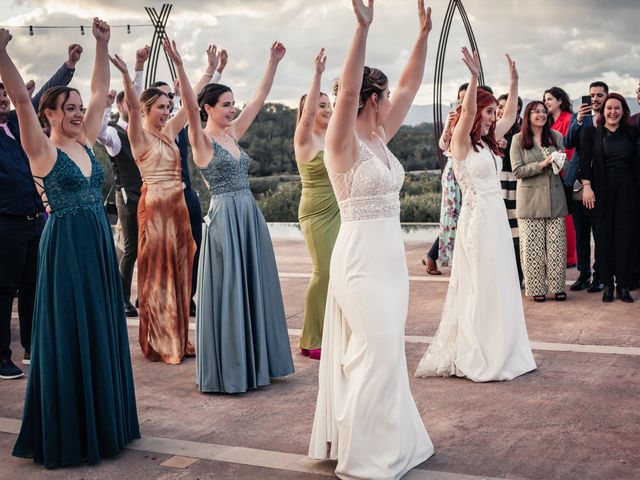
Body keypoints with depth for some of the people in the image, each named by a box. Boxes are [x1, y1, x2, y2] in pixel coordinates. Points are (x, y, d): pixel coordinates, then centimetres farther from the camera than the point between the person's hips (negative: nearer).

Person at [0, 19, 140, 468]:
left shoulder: (85, 143, 11)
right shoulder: (43, 150, -6)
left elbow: (101, 91, 15)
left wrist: (103, 45, 14)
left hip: (100, 245, 7)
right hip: (66, 247, -7)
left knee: (102, 333, 12)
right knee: (69, 337, -1)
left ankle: (102, 421, 25)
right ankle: (68, 434, 10)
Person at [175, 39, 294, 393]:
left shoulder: (233, 134, 13)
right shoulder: (202, 139, -6)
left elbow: (259, 98, 17)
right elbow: (190, 107, -23)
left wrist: (273, 63, 17)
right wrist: (179, 67, -35)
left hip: (249, 216, 8)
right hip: (224, 217, -8)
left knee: (254, 288, 12)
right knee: (226, 291, -2)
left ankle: (252, 362, 23)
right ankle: (225, 370, 8)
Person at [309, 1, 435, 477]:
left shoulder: (379, 138, 10)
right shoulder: (343, 143, -11)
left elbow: (409, 87, 14)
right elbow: (347, 91, -27)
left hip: (389, 253, 9)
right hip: (361, 254, -9)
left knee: (383, 349, 15)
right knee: (377, 351, -7)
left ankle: (390, 438, 27)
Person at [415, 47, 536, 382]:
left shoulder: (487, 142, 14)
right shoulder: (461, 142, -8)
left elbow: (510, 116, 26)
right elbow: (467, 111, -26)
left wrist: (514, 82, 22)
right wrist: (474, 77, -35)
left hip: (497, 217, 8)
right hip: (477, 218, -8)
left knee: (500, 287, 12)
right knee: (479, 288, -3)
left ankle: (498, 352, 22)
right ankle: (476, 358, 6)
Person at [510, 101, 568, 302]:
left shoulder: (556, 136, 9)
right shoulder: (518, 140, -1)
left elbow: (566, 165, 15)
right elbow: (517, 171, -7)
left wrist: (559, 162, -9)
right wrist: (542, 164, -17)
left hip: (554, 197, 3)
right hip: (530, 199, -3)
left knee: (556, 244, 2)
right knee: (533, 245, -1)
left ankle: (557, 286, 11)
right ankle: (536, 287, 7)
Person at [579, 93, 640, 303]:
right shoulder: (591, 133, 4)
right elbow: (584, 162, -2)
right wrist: (587, 186, -10)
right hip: (601, 191, -1)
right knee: (604, 237, 1)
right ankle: (607, 284, 10)